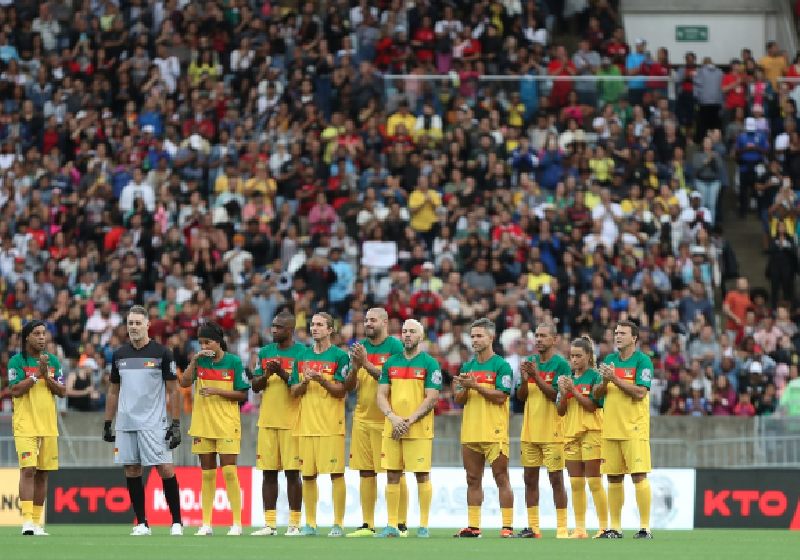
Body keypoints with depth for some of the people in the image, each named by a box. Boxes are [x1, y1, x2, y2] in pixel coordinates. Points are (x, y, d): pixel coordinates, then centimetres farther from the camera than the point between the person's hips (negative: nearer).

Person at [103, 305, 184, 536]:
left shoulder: (162, 353, -2)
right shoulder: (119, 355, 10)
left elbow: (173, 391, -1)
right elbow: (113, 391, 17)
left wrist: (175, 424, -7)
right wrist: (107, 424, 13)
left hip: (154, 423, -4)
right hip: (126, 424, 4)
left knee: (165, 469, -8)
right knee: (132, 471, 4)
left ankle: (176, 521, 0)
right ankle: (141, 523, 11)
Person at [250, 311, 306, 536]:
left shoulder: (301, 353, -2)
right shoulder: (265, 352, 13)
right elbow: (254, 386, 13)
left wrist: (282, 373, -19)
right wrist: (267, 374, -7)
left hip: (292, 422, -5)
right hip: (267, 421, 5)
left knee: (292, 473, -2)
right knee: (269, 472, 5)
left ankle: (294, 523, 2)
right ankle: (269, 523, 9)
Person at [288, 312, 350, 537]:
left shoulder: (339, 356, -1)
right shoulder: (302, 357, 13)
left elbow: (341, 391, -6)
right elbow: (294, 391, 12)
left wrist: (321, 380, -19)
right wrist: (305, 382, -7)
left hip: (331, 424, -5)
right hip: (306, 423, 5)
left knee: (336, 473, -5)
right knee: (307, 474, 5)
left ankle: (338, 523, -2)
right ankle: (310, 524, 11)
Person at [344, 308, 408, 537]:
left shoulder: (395, 346, -5)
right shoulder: (360, 347, 12)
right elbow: (349, 387, 11)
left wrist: (367, 365, -20)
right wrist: (354, 368, -8)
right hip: (362, 419, 6)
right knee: (366, 472, 8)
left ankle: (400, 524, -1)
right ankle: (367, 525, 12)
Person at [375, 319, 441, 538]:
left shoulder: (429, 363, -1)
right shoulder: (391, 363, 12)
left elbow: (432, 398, -8)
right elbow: (381, 395, 8)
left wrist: (409, 421, -15)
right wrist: (393, 418, -9)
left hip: (419, 429, -4)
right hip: (392, 428, 4)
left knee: (422, 476, -3)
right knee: (392, 476, 4)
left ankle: (424, 526, 2)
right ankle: (391, 526, 9)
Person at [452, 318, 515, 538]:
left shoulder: (501, 366, -4)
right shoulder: (468, 366, 15)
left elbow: (501, 397, -13)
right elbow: (459, 401, 14)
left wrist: (476, 385, -16)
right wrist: (465, 389, -6)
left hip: (494, 434, -6)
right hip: (470, 434, 6)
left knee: (501, 479, -5)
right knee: (473, 480, 8)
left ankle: (507, 526, -5)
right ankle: (472, 526, 12)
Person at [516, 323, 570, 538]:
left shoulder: (560, 364, -6)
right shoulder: (530, 362, 11)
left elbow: (557, 395, -14)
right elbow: (520, 397, 10)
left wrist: (536, 376, -20)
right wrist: (524, 379, -9)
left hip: (552, 432, -6)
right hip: (529, 432, 6)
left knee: (556, 479, -4)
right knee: (530, 479, 7)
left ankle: (562, 528, -1)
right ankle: (532, 527, 12)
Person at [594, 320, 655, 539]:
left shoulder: (642, 361, -4)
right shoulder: (609, 360, 13)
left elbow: (640, 393, -15)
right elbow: (596, 394, 12)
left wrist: (616, 379, -17)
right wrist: (605, 382, -8)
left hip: (634, 428, -6)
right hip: (611, 429, 6)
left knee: (639, 476, -9)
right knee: (613, 478, 7)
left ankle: (645, 527, -7)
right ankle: (615, 528, 12)